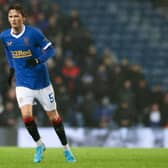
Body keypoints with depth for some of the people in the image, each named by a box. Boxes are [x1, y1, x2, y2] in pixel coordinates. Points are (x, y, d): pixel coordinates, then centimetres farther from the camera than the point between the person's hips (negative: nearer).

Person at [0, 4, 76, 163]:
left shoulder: (34, 33, -15)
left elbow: (51, 49, -10)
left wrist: (38, 60, -26)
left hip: (42, 82, -2)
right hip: (23, 84, 2)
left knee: (54, 117, 7)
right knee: (26, 116, -16)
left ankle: (66, 148, 25)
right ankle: (39, 145, 9)